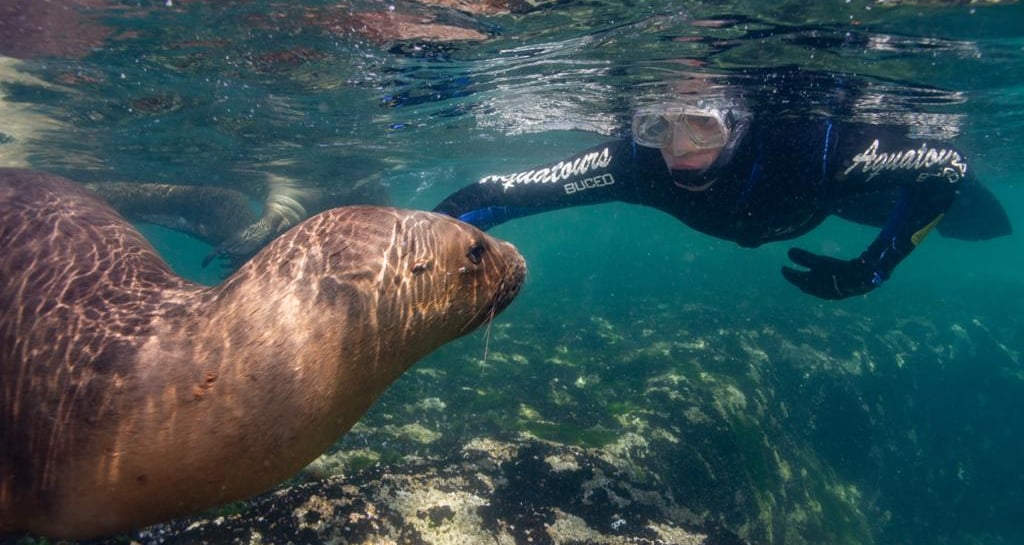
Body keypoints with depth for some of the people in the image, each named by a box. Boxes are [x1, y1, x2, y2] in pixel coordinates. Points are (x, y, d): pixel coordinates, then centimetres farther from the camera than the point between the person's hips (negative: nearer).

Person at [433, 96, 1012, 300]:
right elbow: (521, 187, -41)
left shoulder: (810, 142, -49)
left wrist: (872, 269, -36)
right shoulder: (638, 163, -43)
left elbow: (950, 166, -35)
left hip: (837, 184, -2)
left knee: (982, 225, 27)